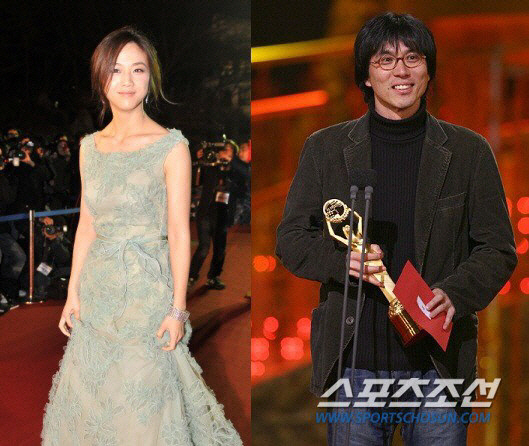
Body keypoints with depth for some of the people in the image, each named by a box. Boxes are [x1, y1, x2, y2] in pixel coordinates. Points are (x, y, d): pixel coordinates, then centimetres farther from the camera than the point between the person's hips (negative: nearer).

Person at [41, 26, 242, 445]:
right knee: (93, 393, 12)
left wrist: (178, 309, -11)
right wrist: (73, 293, 7)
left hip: (147, 288, -5)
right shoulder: (90, 146, 6)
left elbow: (179, 233, -10)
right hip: (98, 285, 5)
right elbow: (87, 225, 11)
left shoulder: (171, 146, -10)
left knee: (143, 397, 1)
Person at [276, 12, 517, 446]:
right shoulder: (326, 148, 8)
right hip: (354, 359, 0)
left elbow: (499, 249, 6)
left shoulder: (469, 151, 7)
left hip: (440, 363, 0)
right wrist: (343, 259, -13)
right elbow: (292, 239, 8)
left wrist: (454, 294, -14)